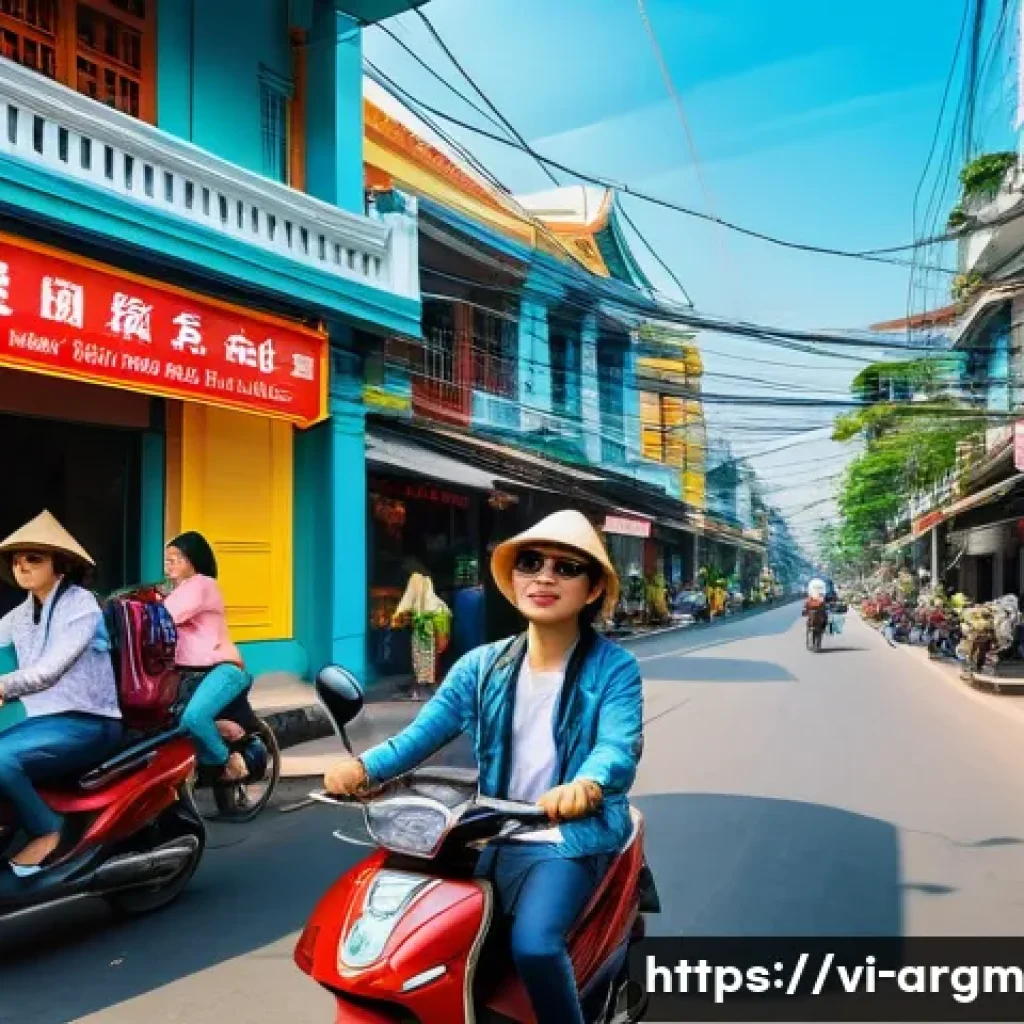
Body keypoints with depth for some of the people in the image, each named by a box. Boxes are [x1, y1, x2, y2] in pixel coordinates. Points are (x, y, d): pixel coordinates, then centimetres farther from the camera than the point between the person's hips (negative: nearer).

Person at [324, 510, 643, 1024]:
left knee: (533, 944, -27)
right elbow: (421, 733, -3)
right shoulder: (481, 666, 4)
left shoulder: (615, 669, -6)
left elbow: (619, 750, -22)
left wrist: (587, 785, -45)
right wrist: (363, 767, -23)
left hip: (571, 839, -4)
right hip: (491, 836, 4)